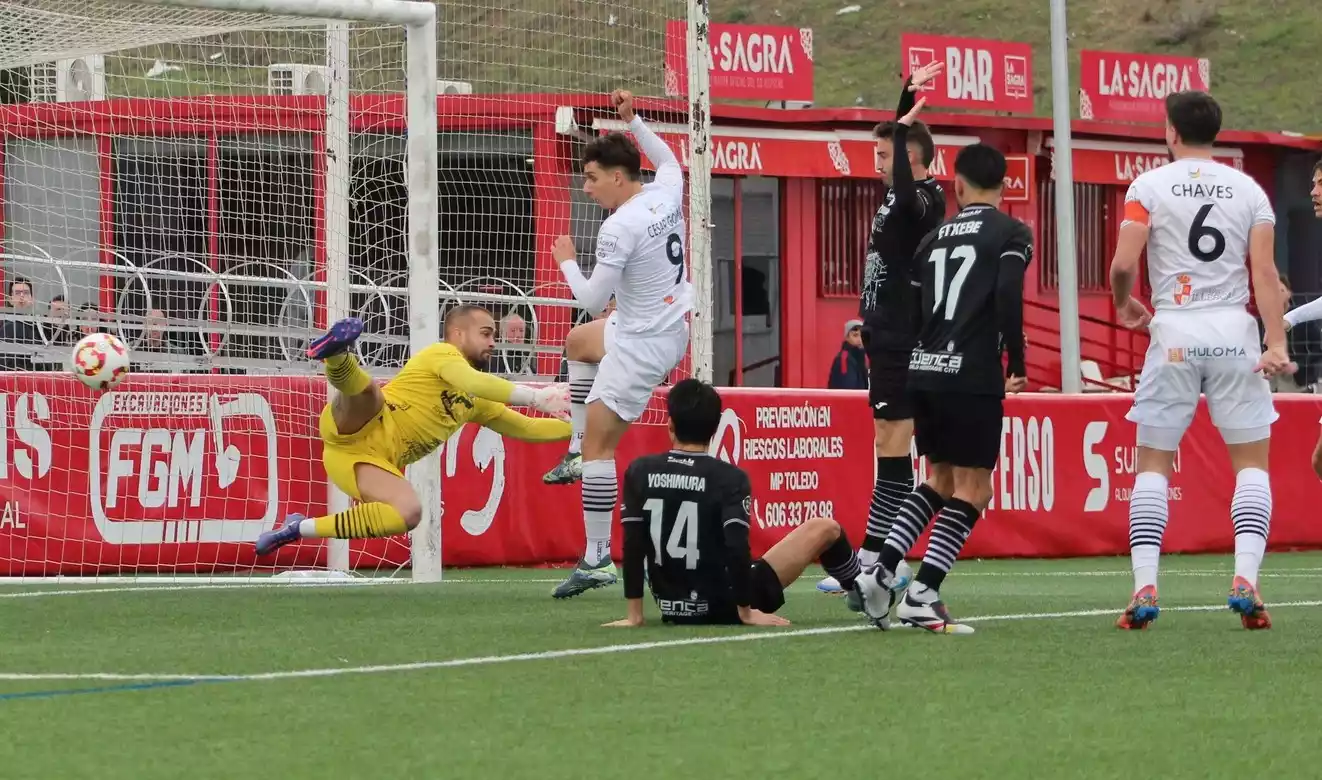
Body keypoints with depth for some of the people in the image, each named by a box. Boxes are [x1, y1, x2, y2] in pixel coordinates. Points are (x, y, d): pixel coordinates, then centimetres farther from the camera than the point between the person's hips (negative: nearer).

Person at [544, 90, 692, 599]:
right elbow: (668, 159, 25)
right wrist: (632, 120, 23)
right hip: (672, 326, 10)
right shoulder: (666, 192, -2)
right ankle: (578, 452, 34)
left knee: (598, 443, -7)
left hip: (641, 346, -10)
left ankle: (597, 559, -8)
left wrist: (567, 262, -3)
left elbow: (593, 299, -20)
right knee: (578, 342, 33)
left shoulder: (619, 229, -26)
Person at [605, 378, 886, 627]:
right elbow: (737, 547, -20)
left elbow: (631, 545, -6)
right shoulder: (729, 478, -14)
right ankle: (866, 592, 38)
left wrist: (634, 615, -2)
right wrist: (746, 611, -11)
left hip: (672, 609, 4)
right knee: (826, 529, 12)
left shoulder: (639, 473, -5)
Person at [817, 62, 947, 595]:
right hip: (887, 340, 10)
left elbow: (907, 193, -38)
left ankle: (875, 560, -9)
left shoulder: (921, 200, -13)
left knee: (892, 447, -9)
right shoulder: (903, 197, 13)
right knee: (889, 446, 9)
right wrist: (909, 96, 25)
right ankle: (881, 562, 11)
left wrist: (904, 124, -30)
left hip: (903, 344, -10)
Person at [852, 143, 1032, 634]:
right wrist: (1016, 365, -7)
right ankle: (922, 595, -11)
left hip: (923, 373, 6)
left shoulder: (935, 238, 16)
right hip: (972, 377, -6)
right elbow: (1008, 297, -15)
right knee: (973, 488, 0)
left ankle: (883, 570, 8)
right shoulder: (1011, 234, -1)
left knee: (941, 479, 21)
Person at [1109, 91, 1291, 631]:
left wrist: (1124, 305, 13)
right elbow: (1265, 272, -4)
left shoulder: (1148, 187, 0)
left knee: (1152, 463, 8)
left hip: (1173, 332, -1)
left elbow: (1123, 265, -8)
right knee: (1252, 462, 7)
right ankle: (1245, 580, -9)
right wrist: (1276, 343, -9)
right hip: (1233, 332, 1)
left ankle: (1145, 588, -2)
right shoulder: (1249, 191, 5)